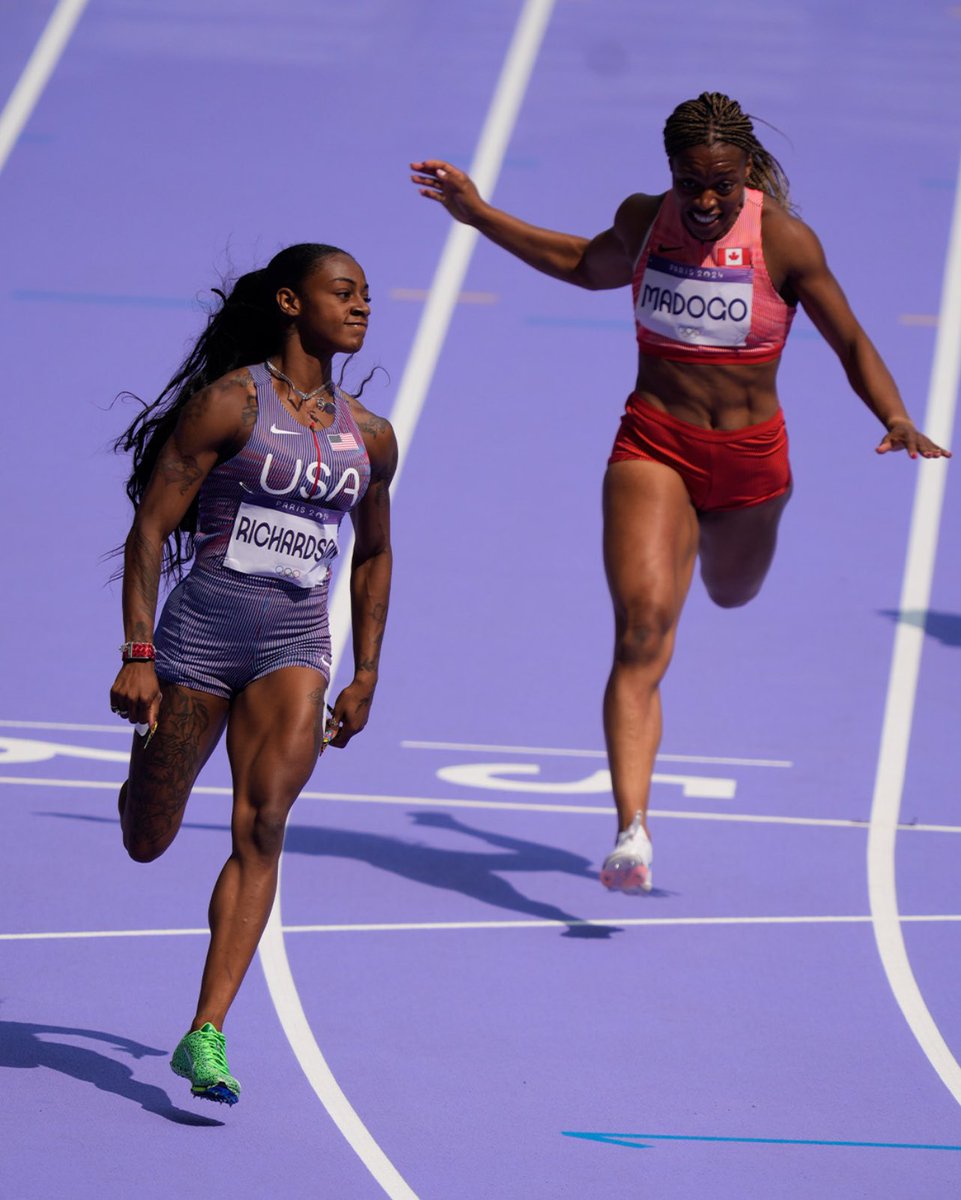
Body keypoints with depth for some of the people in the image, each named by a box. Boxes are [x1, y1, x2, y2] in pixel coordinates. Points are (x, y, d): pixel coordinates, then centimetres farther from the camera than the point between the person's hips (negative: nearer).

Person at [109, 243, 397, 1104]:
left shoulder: (370, 437, 9)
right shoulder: (228, 403, -7)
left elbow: (373, 555, 24)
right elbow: (151, 527, -8)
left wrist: (365, 676, 19)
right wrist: (137, 655, -15)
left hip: (296, 645, 3)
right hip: (201, 633, -3)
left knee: (262, 828, -17)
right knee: (146, 844, 8)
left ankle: (206, 1038, -21)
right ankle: (142, 786, 49)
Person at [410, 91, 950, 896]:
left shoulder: (785, 241, -14)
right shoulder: (644, 221, -5)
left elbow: (852, 344, -7)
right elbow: (589, 265, 18)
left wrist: (897, 421, -24)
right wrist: (478, 214, 16)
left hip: (748, 455, 0)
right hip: (653, 445, 0)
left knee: (734, 592, 29)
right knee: (642, 631, -20)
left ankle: (720, 534, 70)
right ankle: (633, 833, -29)